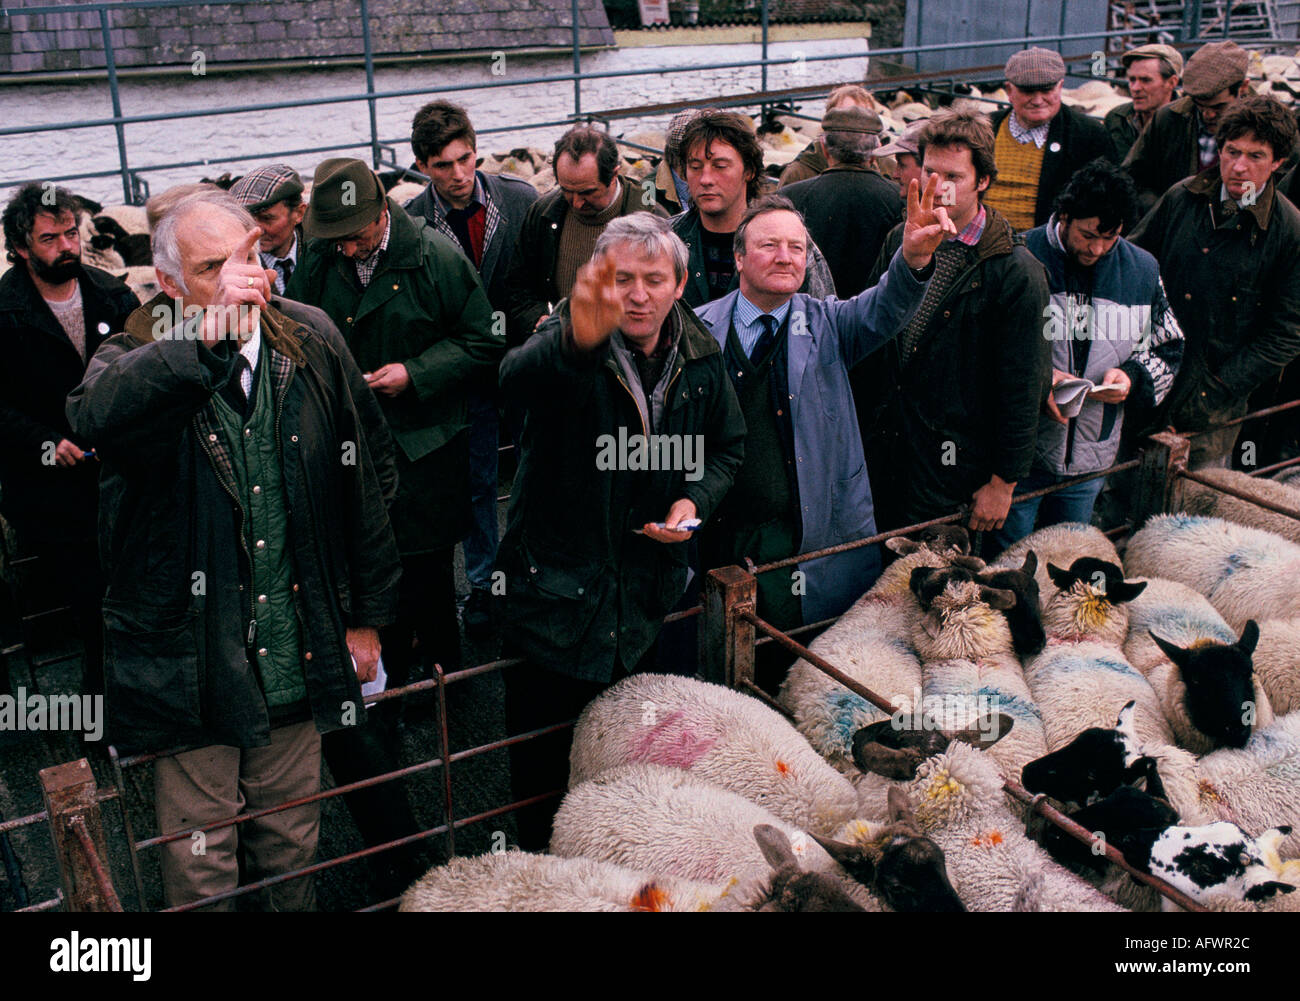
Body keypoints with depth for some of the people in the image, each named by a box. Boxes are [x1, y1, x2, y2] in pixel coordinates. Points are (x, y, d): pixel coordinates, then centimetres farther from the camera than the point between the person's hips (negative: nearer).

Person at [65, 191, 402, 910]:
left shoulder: (310, 341, 0)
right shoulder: (135, 360, -9)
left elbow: (361, 481, 6)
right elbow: (93, 418, -35)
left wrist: (366, 616, 7)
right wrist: (210, 332, -43)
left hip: (298, 653, 3)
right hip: (189, 657, -2)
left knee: (290, 839, 20)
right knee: (200, 860, 12)